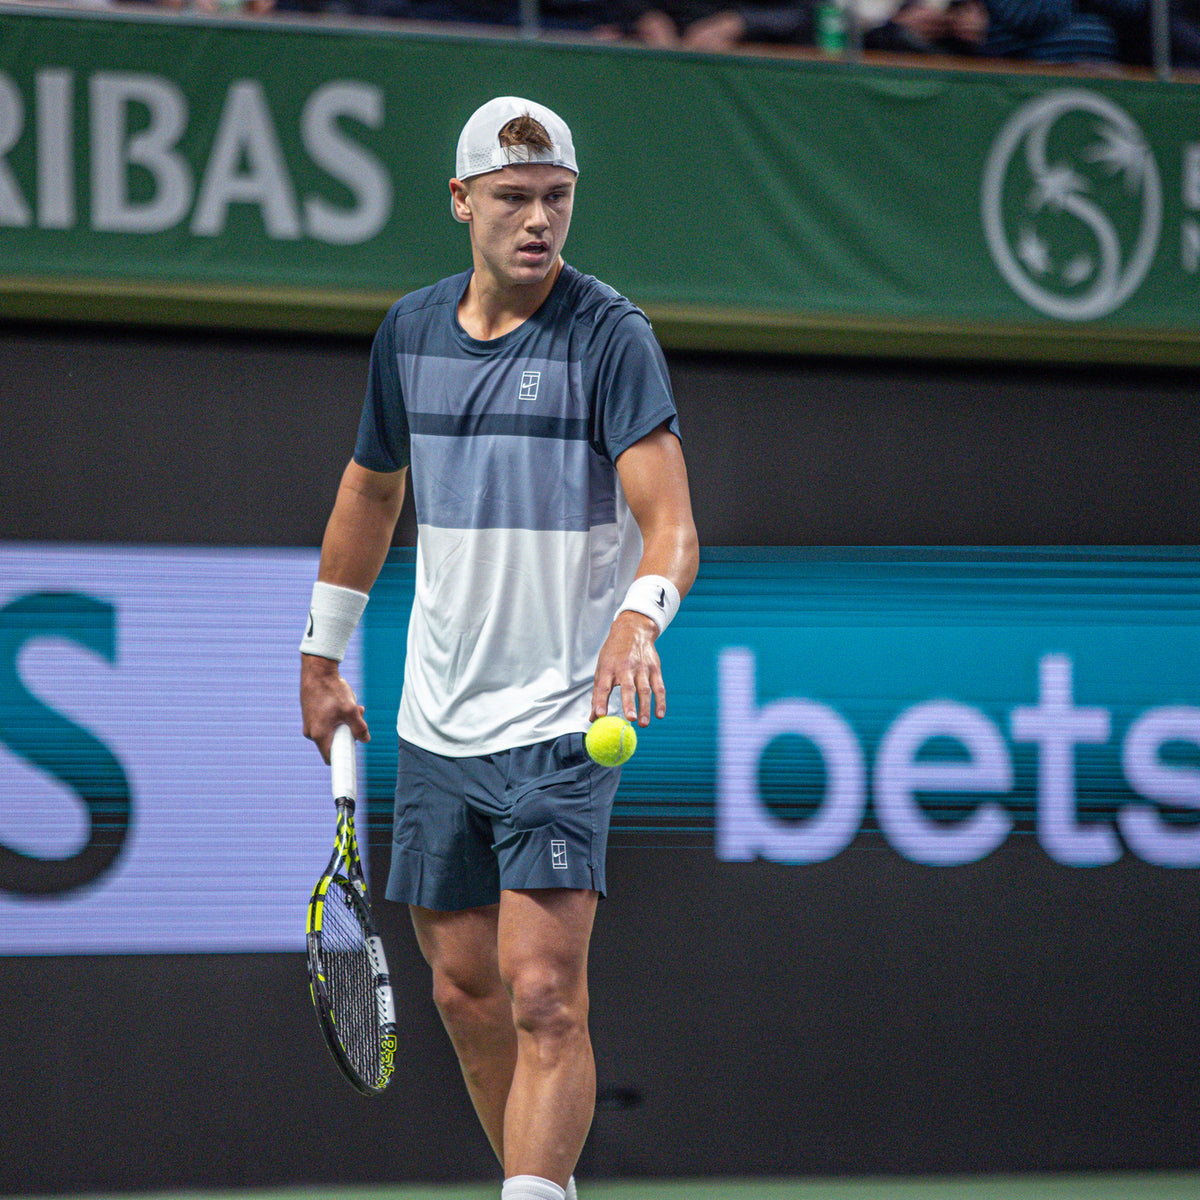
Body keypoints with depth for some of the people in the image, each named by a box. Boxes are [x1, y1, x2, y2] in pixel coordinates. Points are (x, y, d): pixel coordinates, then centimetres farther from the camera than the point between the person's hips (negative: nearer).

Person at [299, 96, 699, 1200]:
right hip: (435, 725, 6)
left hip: (564, 723, -6)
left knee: (543, 995, -15)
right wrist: (324, 653, 25)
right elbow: (371, 490, 22)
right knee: (463, 986, 11)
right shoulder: (410, 331, 7)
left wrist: (639, 616, -40)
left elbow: (669, 521, -20)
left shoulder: (610, 335, -11)